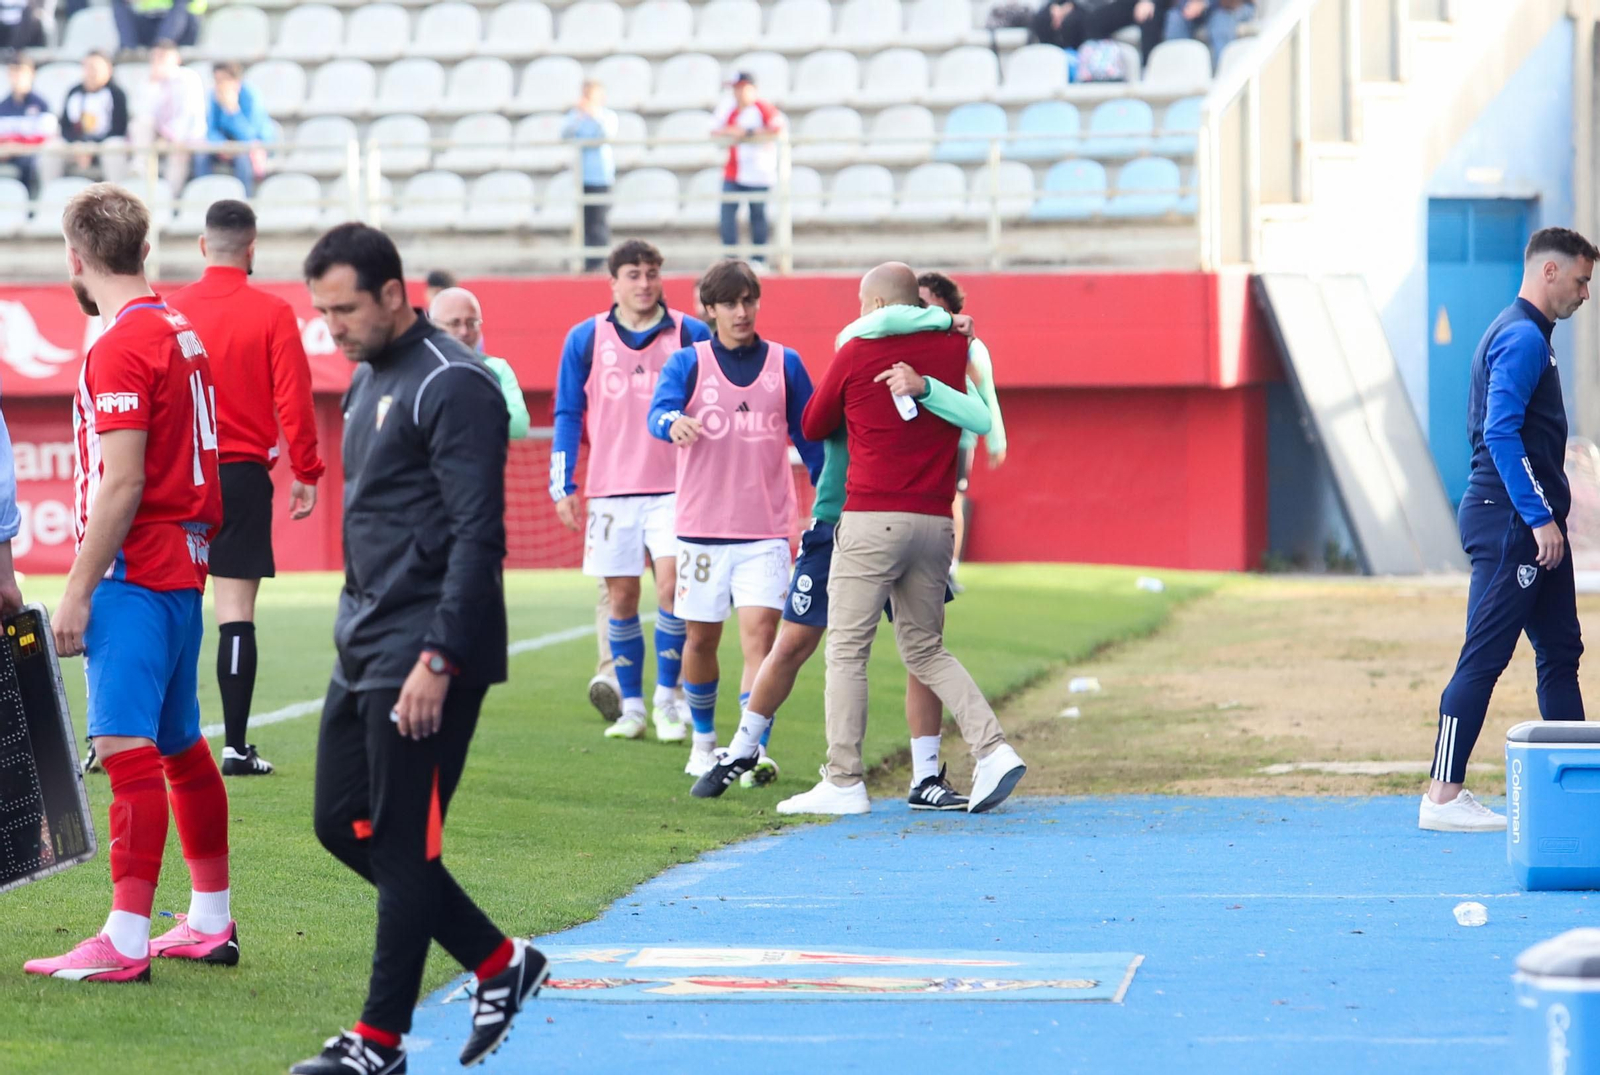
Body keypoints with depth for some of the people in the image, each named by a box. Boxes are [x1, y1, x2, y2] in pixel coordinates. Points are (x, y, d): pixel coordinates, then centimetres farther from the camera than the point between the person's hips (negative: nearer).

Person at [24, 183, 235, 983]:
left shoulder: (121, 348, -14)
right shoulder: (182, 334, 13)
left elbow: (121, 482, -19)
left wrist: (77, 591, -16)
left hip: (135, 576, -10)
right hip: (182, 569, 10)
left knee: (126, 747, -11)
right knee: (180, 745, 16)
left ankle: (126, 942, -13)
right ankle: (211, 923, 24)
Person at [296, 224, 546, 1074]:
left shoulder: (452, 387, -15)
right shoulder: (368, 380, 14)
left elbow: (477, 535, -20)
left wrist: (439, 660, -23)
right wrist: (361, 629, 19)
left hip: (421, 657, -10)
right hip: (363, 647, 10)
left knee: (400, 845, -3)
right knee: (341, 823, 11)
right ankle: (499, 964, 21)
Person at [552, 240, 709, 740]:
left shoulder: (691, 335, 3)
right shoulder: (586, 338, 5)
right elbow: (568, 414, 8)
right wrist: (562, 485, 1)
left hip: (674, 487, -1)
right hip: (610, 489, 1)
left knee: (671, 584, -14)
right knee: (622, 597, 3)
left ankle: (668, 698, -1)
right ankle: (631, 706, 12)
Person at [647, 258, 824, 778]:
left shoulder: (785, 364, 6)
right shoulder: (688, 363, 2)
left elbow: (809, 435, 13)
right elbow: (659, 409, -17)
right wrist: (674, 422, -40)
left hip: (765, 530, -1)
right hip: (702, 526, 1)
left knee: (760, 633, -14)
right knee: (700, 637, 9)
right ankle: (704, 742, 29)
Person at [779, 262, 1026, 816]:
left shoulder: (856, 354, -2)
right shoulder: (954, 349, 8)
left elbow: (813, 426, 11)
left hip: (872, 520, -5)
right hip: (935, 522, 5)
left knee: (847, 650, 1)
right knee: (925, 649, 16)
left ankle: (844, 781, -1)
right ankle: (993, 749, 1)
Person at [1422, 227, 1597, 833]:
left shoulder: (1525, 335, 20)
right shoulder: (1522, 338, -13)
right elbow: (1500, 433, -22)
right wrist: (1539, 518, -23)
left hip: (1532, 525, 11)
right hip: (1510, 522, -11)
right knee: (1484, 657, -9)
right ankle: (1443, 796, -8)